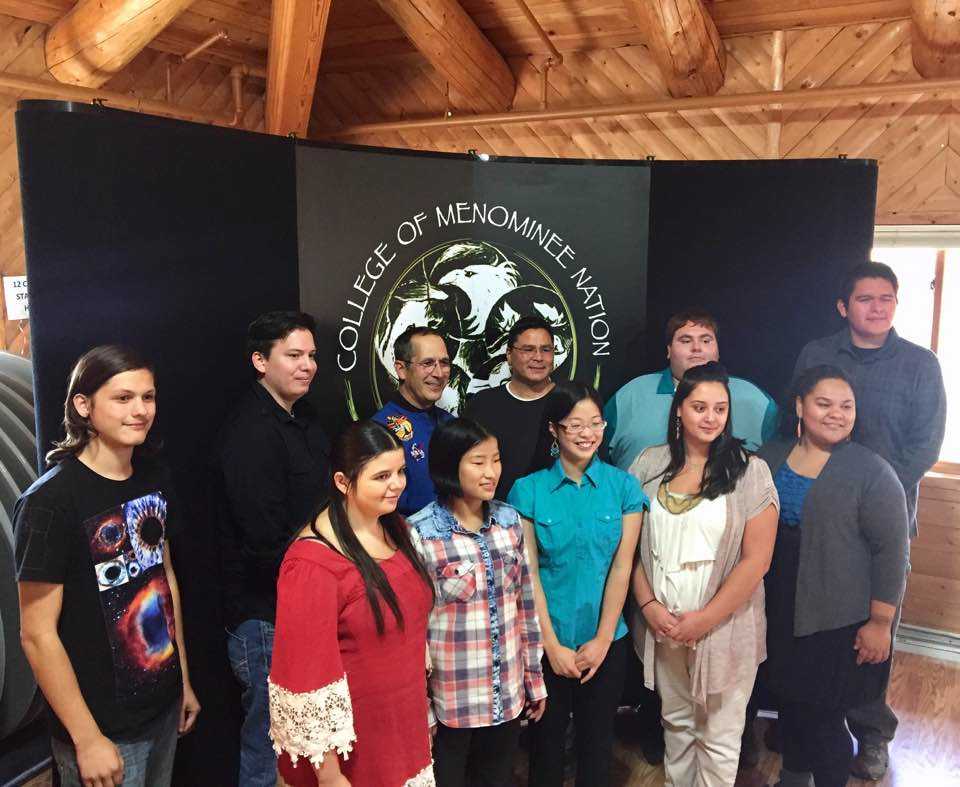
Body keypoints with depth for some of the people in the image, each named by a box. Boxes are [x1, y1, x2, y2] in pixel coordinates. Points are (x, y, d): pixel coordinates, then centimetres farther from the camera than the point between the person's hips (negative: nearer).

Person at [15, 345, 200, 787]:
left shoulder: (154, 476, 0)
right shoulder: (50, 501, -20)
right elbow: (37, 635, -18)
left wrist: (184, 680, 12)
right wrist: (87, 740, -15)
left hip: (164, 707, 6)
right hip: (105, 728, -6)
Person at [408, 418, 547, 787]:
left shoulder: (510, 520, 0)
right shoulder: (420, 534, -16)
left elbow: (525, 604, 6)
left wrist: (535, 678, 10)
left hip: (508, 692, 4)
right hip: (451, 700, -4)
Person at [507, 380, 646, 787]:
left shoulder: (624, 486, -4)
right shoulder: (528, 490, -7)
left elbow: (621, 567, -6)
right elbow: (528, 573, -7)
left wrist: (602, 639, -9)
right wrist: (553, 646, -9)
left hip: (606, 640, 1)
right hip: (548, 642, -1)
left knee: (598, 738, 16)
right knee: (547, 737, 15)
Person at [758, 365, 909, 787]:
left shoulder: (871, 472, -12)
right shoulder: (770, 456, 2)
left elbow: (891, 550, -12)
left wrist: (880, 623, -13)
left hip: (840, 624, -5)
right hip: (778, 613, 5)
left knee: (822, 716, 3)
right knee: (789, 702, 20)